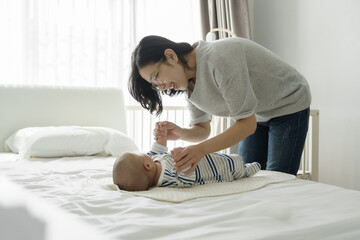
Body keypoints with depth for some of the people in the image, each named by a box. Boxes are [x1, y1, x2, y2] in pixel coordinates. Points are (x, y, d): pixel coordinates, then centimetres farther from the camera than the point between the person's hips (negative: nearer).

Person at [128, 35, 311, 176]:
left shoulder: (219, 58, -35)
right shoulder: (188, 82, -9)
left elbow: (247, 124, -33)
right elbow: (202, 129, -1)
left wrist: (202, 149, -42)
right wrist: (181, 133, -23)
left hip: (289, 105, -7)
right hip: (257, 115, 7)